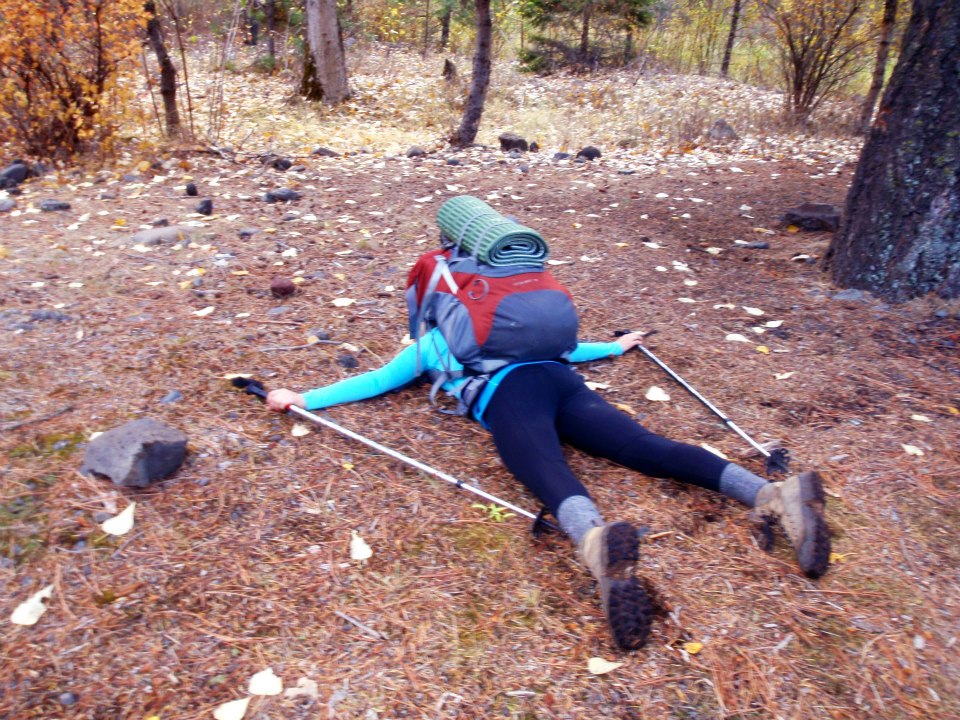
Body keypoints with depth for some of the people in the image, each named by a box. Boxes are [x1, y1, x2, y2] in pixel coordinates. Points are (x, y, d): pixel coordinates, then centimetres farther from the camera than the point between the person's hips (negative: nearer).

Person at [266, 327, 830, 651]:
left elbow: (376, 380, 28)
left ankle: (596, 541, -67)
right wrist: (617, 347, 58)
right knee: (648, 447, -13)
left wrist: (304, 399, 35)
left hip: (509, 397, -5)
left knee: (550, 472, -32)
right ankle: (775, 493, -33)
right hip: (562, 382, 5)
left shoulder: (427, 344, 30)